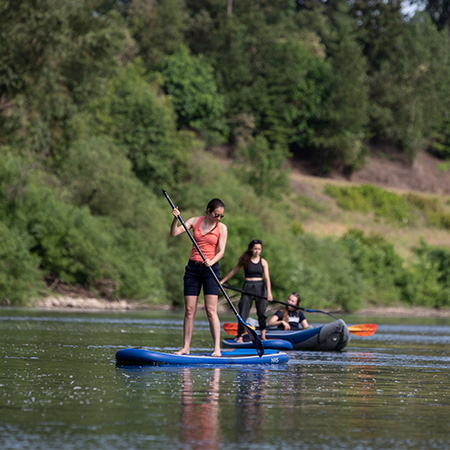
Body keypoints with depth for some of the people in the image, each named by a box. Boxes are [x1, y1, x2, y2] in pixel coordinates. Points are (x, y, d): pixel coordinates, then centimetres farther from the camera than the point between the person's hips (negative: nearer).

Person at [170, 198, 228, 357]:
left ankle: (217, 348, -10)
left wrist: (211, 262, -23)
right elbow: (174, 233, -1)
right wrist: (176, 218, -19)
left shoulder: (222, 228, 1)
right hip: (193, 268, 2)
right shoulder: (194, 221, 5)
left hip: (210, 268, -2)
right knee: (189, 310, 1)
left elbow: (221, 251, -5)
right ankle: (186, 347, 5)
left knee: (211, 310, -10)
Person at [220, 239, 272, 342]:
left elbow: (267, 278, -7)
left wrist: (269, 292, -21)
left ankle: (263, 335, 10)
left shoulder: (263, 262, 3)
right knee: (243, 313, -6)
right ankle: (240, 336, -3)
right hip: (248, 287, -1)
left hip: (260, 287, 1)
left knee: (261, 312, -1)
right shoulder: (245, 261, 1)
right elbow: (233, 272, 9)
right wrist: (221, 282, 9)